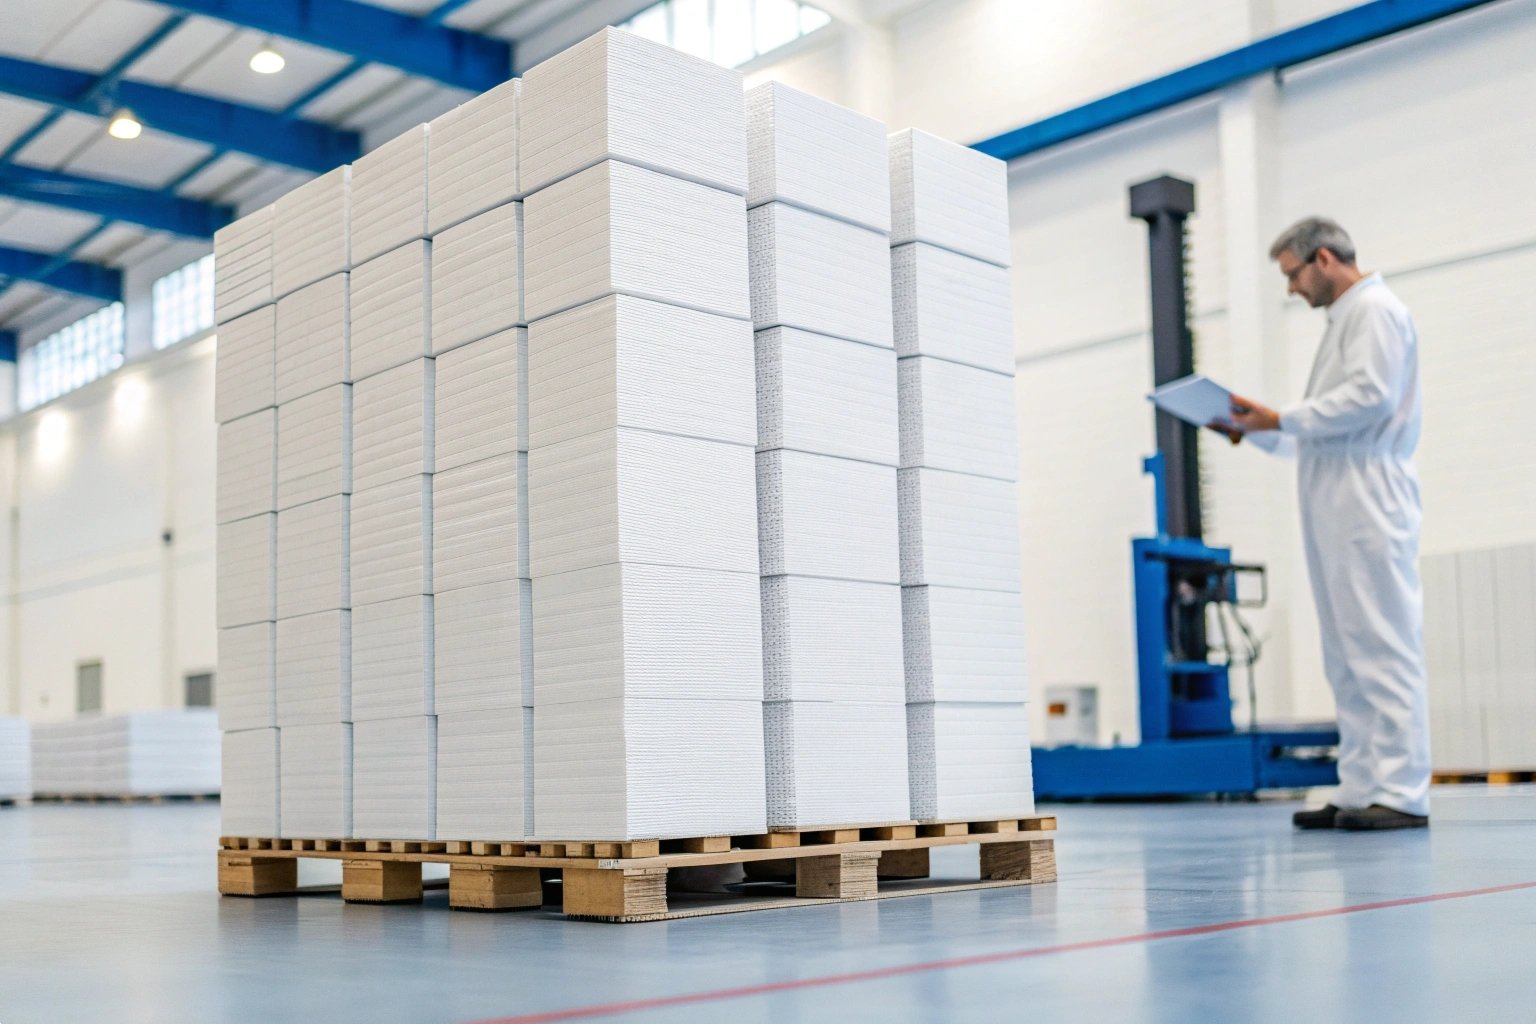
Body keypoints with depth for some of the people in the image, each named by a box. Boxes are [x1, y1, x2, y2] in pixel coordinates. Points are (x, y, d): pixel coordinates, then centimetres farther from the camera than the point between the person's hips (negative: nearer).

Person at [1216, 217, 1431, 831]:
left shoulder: (1374, 310, -1)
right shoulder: (1342, 321, 27)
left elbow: (1369, 396, -16)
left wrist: (1282, 418, -9)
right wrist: (1255, 432, 15)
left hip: (1368, 500, -9)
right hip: (1334, 508, 10)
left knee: (1384, 648, -10)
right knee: (1346, 658, 6)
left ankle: (1401, 793, -10)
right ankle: (1360, 791, 8)